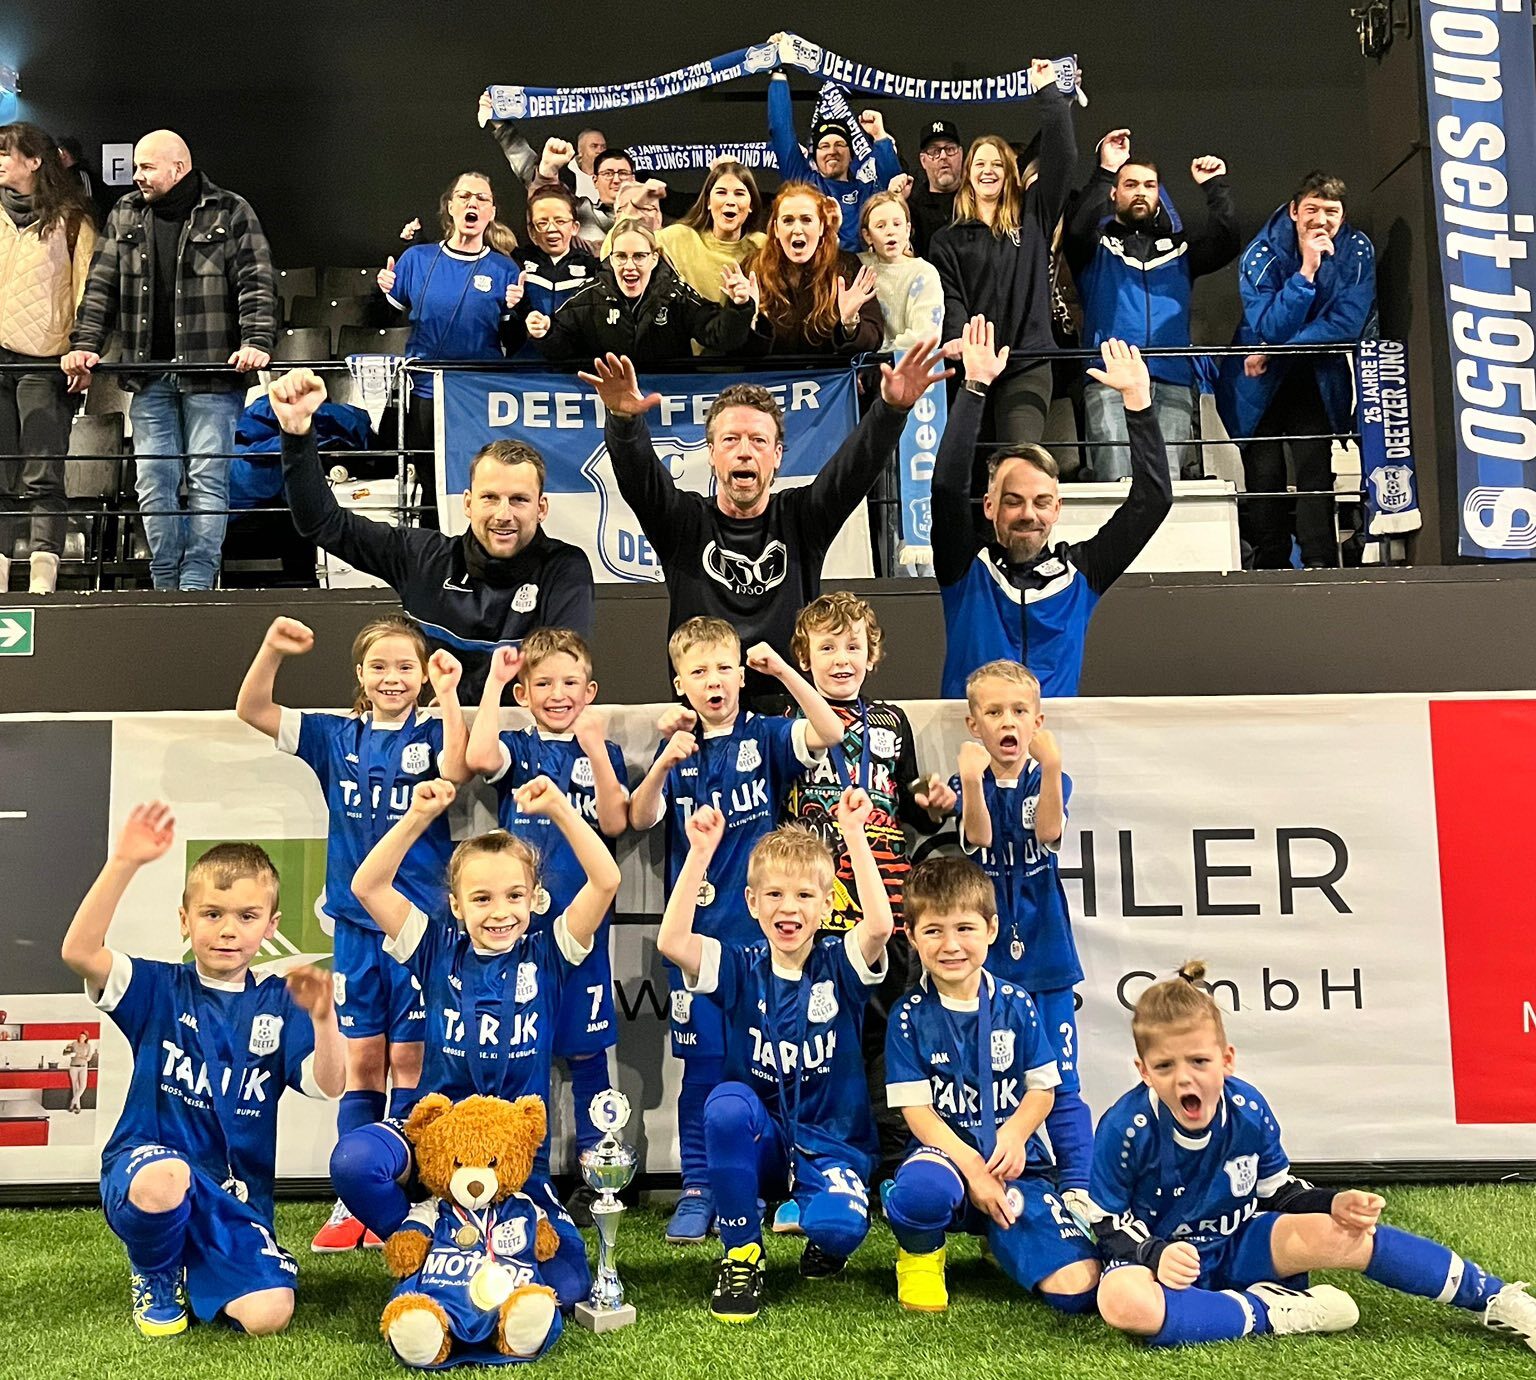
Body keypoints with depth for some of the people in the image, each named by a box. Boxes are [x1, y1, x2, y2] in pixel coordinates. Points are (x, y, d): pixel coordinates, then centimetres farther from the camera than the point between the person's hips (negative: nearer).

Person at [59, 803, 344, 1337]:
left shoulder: (279, 1003, 3)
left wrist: (322, 1018, -29)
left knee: (268, 1314, -19)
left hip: (236, 1196, 2)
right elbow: (79, 951, -19)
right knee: (164, 1177, -38)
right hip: (145, 1166, -1)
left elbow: (328, 1085, -9)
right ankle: (154, 1277, -1)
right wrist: (124, 863, -30)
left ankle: (193, 1267, 16)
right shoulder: (159, 989, -1)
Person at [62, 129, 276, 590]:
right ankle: (166, 585, 11)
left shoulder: (230, 213, 1)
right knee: (154, 483, 4)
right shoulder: (124, 216, 14)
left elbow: (257, 282, -6)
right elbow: (101, 287, 13)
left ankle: (196, 584, 0)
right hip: (150, 377, 5)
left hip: (213, 372, -4)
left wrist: (257, 341, -19)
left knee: (207, 480, -4)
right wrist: (85, 344, 2)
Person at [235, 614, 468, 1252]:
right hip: (355, 920, 3)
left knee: (408, 1058, 3)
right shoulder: (336, 737, 9)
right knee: (361, 1060, 7)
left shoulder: (431, 734, 0)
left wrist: (448, 694, -24)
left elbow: (456, 769, -22)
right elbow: (252, 711, 4)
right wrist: (272, 648, -11)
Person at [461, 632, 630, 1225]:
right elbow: (479, 758, -19)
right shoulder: (517, 749, 5)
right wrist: (494, 680, -12)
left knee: (585, 1050, 6)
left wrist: (595, 750, -15)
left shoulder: (602, 753, 8)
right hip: (519, 917, 0)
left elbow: (614, 824, -7)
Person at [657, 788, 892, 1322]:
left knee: (837, 1225, -31)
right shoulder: (741, 968, -2)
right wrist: (702, 851, -25)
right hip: (759, 1140, 1)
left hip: (832, 1142, -1)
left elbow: (880, 924, -27)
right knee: (727, 1102, -32)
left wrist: (854, 835, -30)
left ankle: (825, 1241, 12)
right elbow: (671, 941, -20)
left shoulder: (840, 964, -4)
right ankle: (742, 1253, -10)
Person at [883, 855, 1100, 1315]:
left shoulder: (1016, 1005, 2)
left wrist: (1013, 1135, -16)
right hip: (947, 1152, -2)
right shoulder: (911, 1015, -3)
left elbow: (1042, 1090, 5)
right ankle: (918, 1255, -2)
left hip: (1017, 1163, 3)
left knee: (1078, 1288, -15)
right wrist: (972, 1168, -19)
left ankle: (997, 1235, 18)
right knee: (923, 1189, -41)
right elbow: (916, 1109, -6)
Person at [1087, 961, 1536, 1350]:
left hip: (1238, 1245, 4)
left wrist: (1336, 1203, -11)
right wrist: (1155, 1254, -30)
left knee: (1339, 1235, -21)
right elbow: (1109, 1223, -11)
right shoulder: (1125, 1128, -22)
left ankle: (1499, 1302, -5)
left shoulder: (1250, 1110, -9)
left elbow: (1278, 1192, 7)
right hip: (1157, 1254, -3)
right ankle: (1271, 1313, -25)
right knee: (1120, 1301, -39)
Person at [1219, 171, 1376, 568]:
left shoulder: (1356, 250, -9)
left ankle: (1321, 567, -7)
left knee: (1316, 468, -10)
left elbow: (1348, 325, -15)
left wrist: (1276, 351, -18)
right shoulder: (1262, 254, -16)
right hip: (1259, 382, -1)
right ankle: (1270, 567, 6)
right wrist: (1306, 271, -34)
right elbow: (1269, 328, -24)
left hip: (1317, 379, 1)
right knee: (1264, 473, -4)